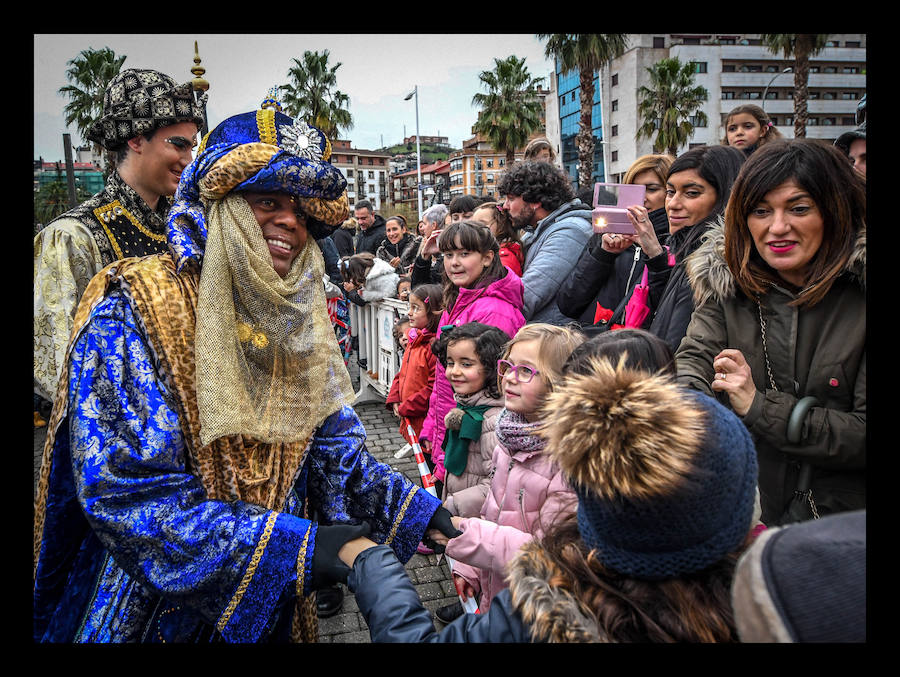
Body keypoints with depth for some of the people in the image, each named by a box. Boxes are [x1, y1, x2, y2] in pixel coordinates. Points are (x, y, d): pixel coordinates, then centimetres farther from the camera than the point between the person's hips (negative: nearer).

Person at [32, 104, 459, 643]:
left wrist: (420, 511, -14)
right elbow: (127, 491, -25)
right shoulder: (134, 311, -18)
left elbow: (335, 451, 1)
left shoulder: (298, 321, 0)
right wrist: (294, 548, -30)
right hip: (157, 608, -5)